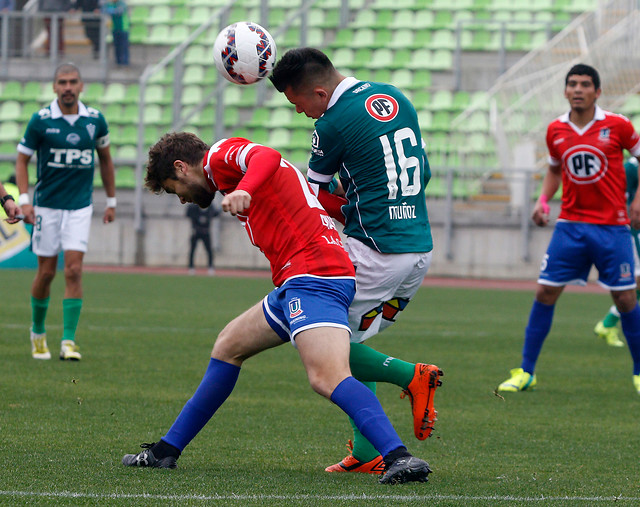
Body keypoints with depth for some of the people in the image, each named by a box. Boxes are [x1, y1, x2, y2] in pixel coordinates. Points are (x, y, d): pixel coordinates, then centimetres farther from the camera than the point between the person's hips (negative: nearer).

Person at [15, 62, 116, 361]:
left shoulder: (95, 120, -1)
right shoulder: (40, 120, -7)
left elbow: (105, 159, 14)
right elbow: (22, 159, 1)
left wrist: (111, 201, 16)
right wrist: (24, 199, -11)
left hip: (80, 206, 1)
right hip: (47, 205, -1)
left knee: (74, 271, -10)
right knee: (46, 272, 4)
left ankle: (68, 341, -9)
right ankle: (37, 331, 27)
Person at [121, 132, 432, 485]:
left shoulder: (220, 155, 3)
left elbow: (267, 157, -22)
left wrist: (244, 190, -39)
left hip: (313, 274, -11)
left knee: (328, 379, -26)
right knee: (229, 346, 23)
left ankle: (399, 458, -40)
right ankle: (166, 451, 32)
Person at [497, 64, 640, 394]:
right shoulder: (556, 130, 4)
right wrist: (543, 200, 5)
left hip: (611, 226, -3)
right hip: (570, 225, 3)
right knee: (545, 293, -2)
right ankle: (526, 372, 6)